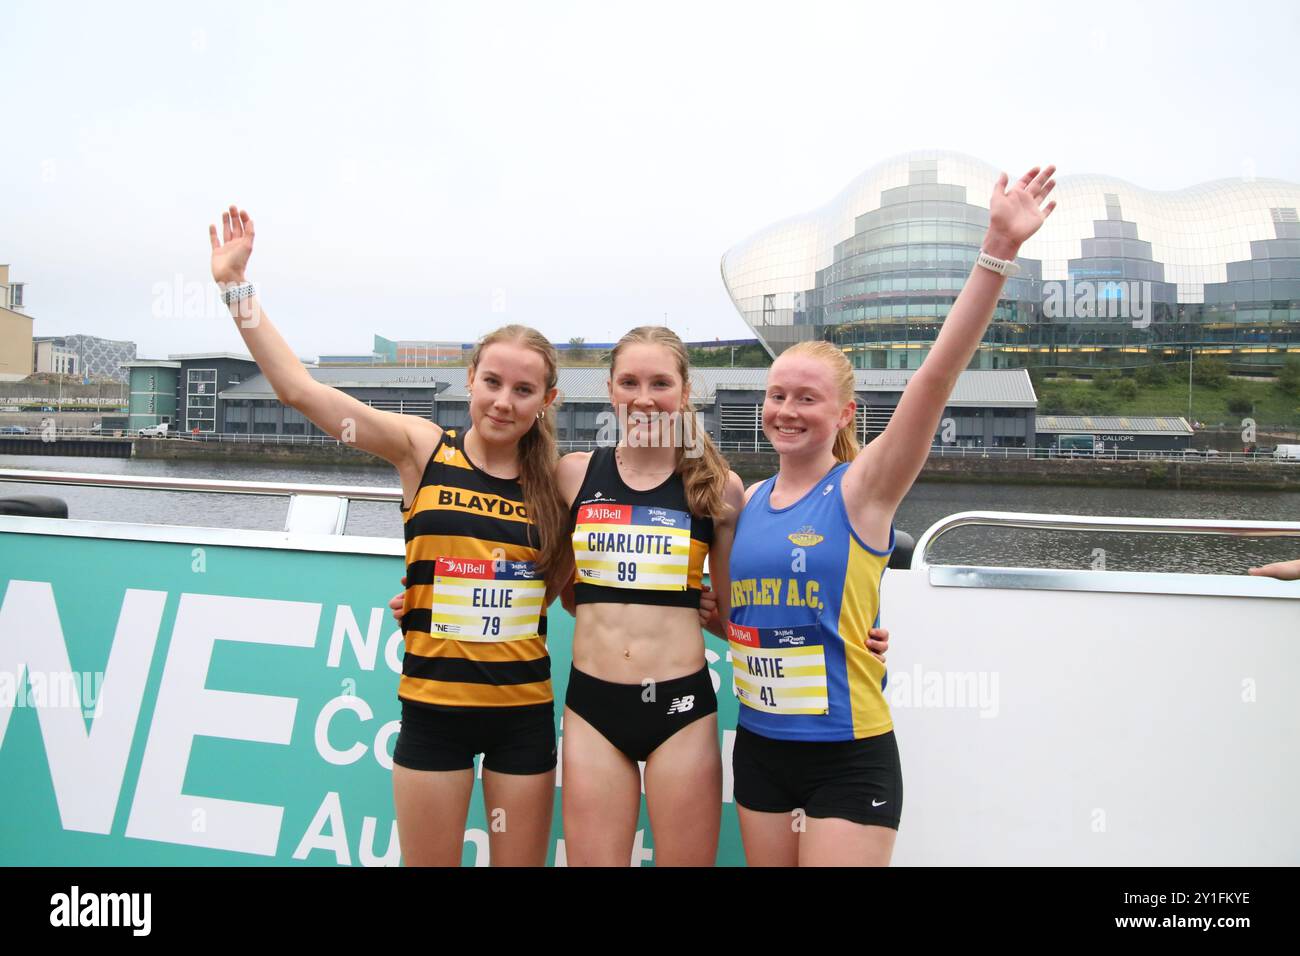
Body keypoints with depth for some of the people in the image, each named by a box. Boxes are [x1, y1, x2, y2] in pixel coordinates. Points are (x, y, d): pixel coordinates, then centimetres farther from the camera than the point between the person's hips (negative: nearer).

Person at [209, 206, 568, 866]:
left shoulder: (555, 482, 0)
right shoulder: (423, 450, -5)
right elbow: (298, 388, -10)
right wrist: (236, 285, -9)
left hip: (524, 710, 2)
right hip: (433, 705, -1)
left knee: (521, 862, 16)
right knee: (428, 860, 15)